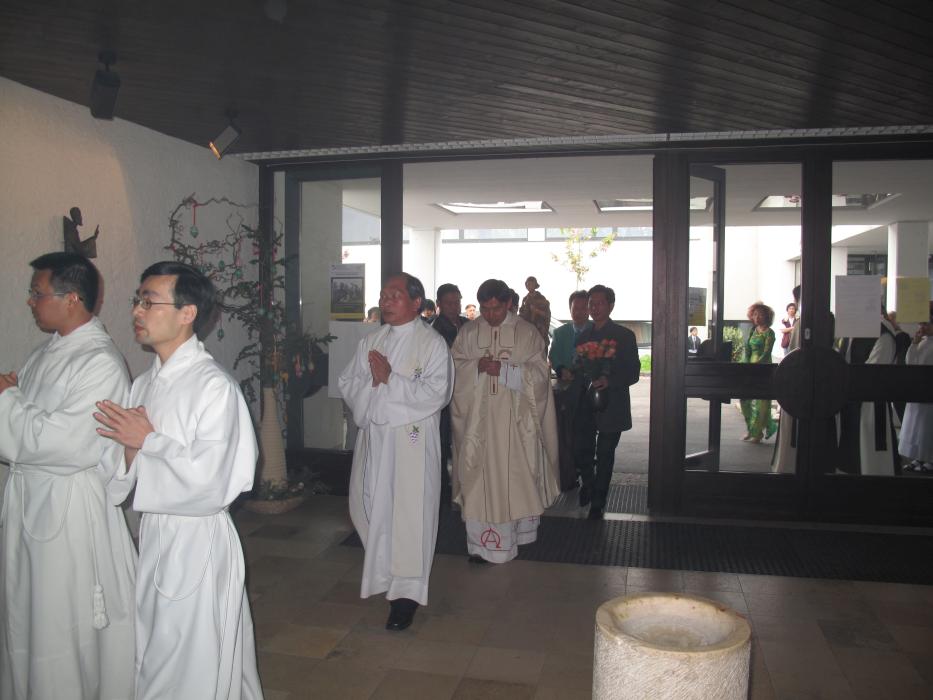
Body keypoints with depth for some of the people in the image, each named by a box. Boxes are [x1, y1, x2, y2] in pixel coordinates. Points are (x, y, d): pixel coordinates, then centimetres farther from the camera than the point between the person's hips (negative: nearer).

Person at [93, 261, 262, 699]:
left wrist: (149, 441, -16)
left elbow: (212, 483, -23)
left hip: (197, 541, -8)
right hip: (152, 534, 8)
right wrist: (128, 449, -12)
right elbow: (119, 479, 10)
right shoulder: (144, 383, 9)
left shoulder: (214, 386, -18)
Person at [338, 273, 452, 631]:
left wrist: (390, 379, -16)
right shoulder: (370, 341, 12)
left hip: (411, 441, -5)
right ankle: (381, 573, 35)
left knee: (408, 513, -1)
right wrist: (371, 382, -12)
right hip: (373, 437, 6)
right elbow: (347, 384, 8)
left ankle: (406, 591, 13)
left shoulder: (432, 343, -6)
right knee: (370, 507, 12)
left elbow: (436, 393, -17)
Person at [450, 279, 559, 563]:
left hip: (515, 420, -1)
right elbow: (453, 367, 3)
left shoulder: (527, 333, 1)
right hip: (478, 418, 1)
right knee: (479, 474, 0)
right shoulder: (468, 332, 6)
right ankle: (481, 542, 7)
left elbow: (539, 374, -5)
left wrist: (504, 369, -17)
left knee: (515, 474, 4)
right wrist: (477, 366, -16)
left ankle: (516, 530, 23)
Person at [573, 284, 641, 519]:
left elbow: (633, 373, -7)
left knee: (604, 456, 4)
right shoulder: (583, 336, 11)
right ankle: (588, 484, 38)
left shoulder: (624, 336, -3)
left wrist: (609, 380, -24)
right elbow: (579, 370, 13)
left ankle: (597, 504, 19)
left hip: (610, 408, -3)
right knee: (582, 450, 7)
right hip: (585, 407, 4)